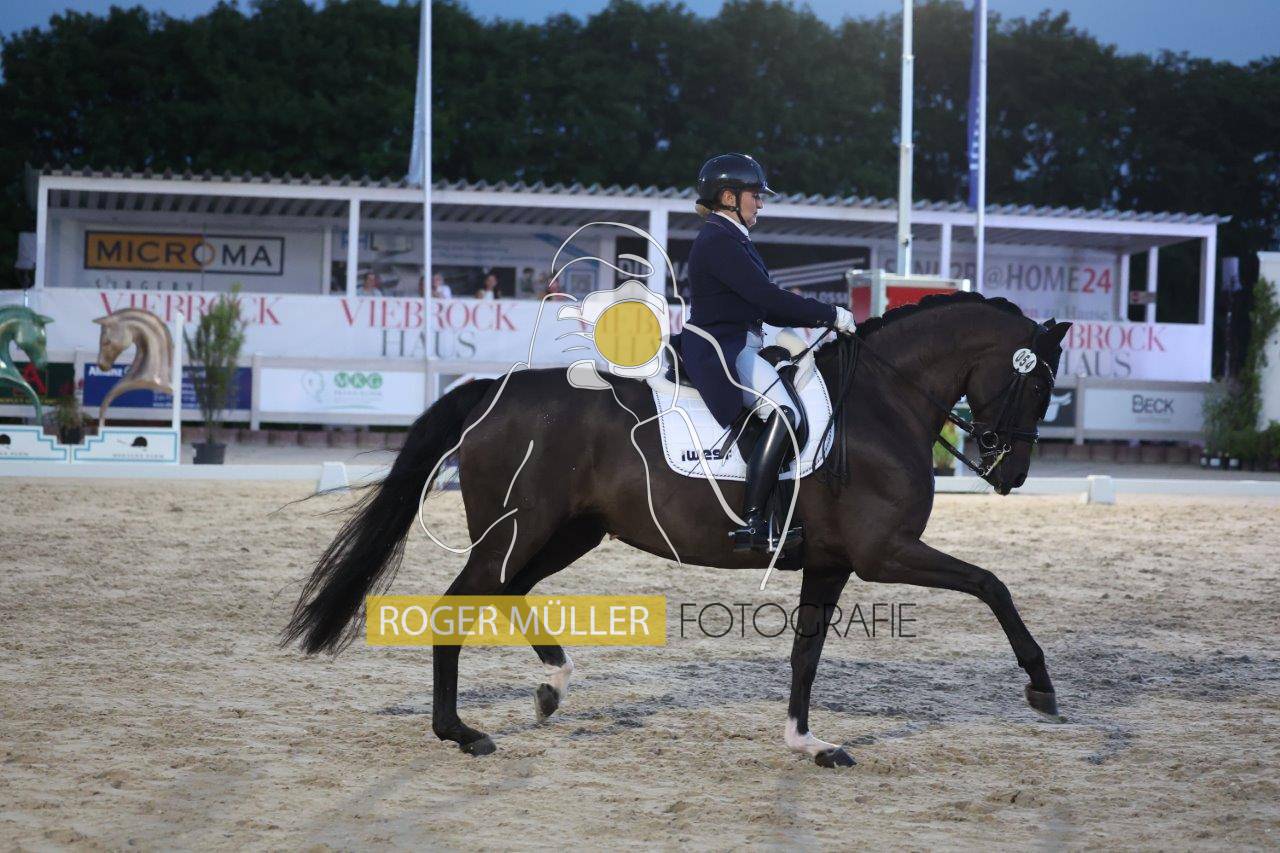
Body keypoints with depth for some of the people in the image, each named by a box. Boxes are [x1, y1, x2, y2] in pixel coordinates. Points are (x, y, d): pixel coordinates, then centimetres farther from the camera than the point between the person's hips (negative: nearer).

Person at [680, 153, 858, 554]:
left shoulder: (732, 240, 22)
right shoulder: (719, 242, -12)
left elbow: (765, 308, 22)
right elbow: (768, 297, -19)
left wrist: (823, 319, 11)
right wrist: (831, 315, -13)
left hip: (739, 347, 11)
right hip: (721, 350, -11)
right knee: (782, 413, -28)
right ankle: (753, 524, -33)